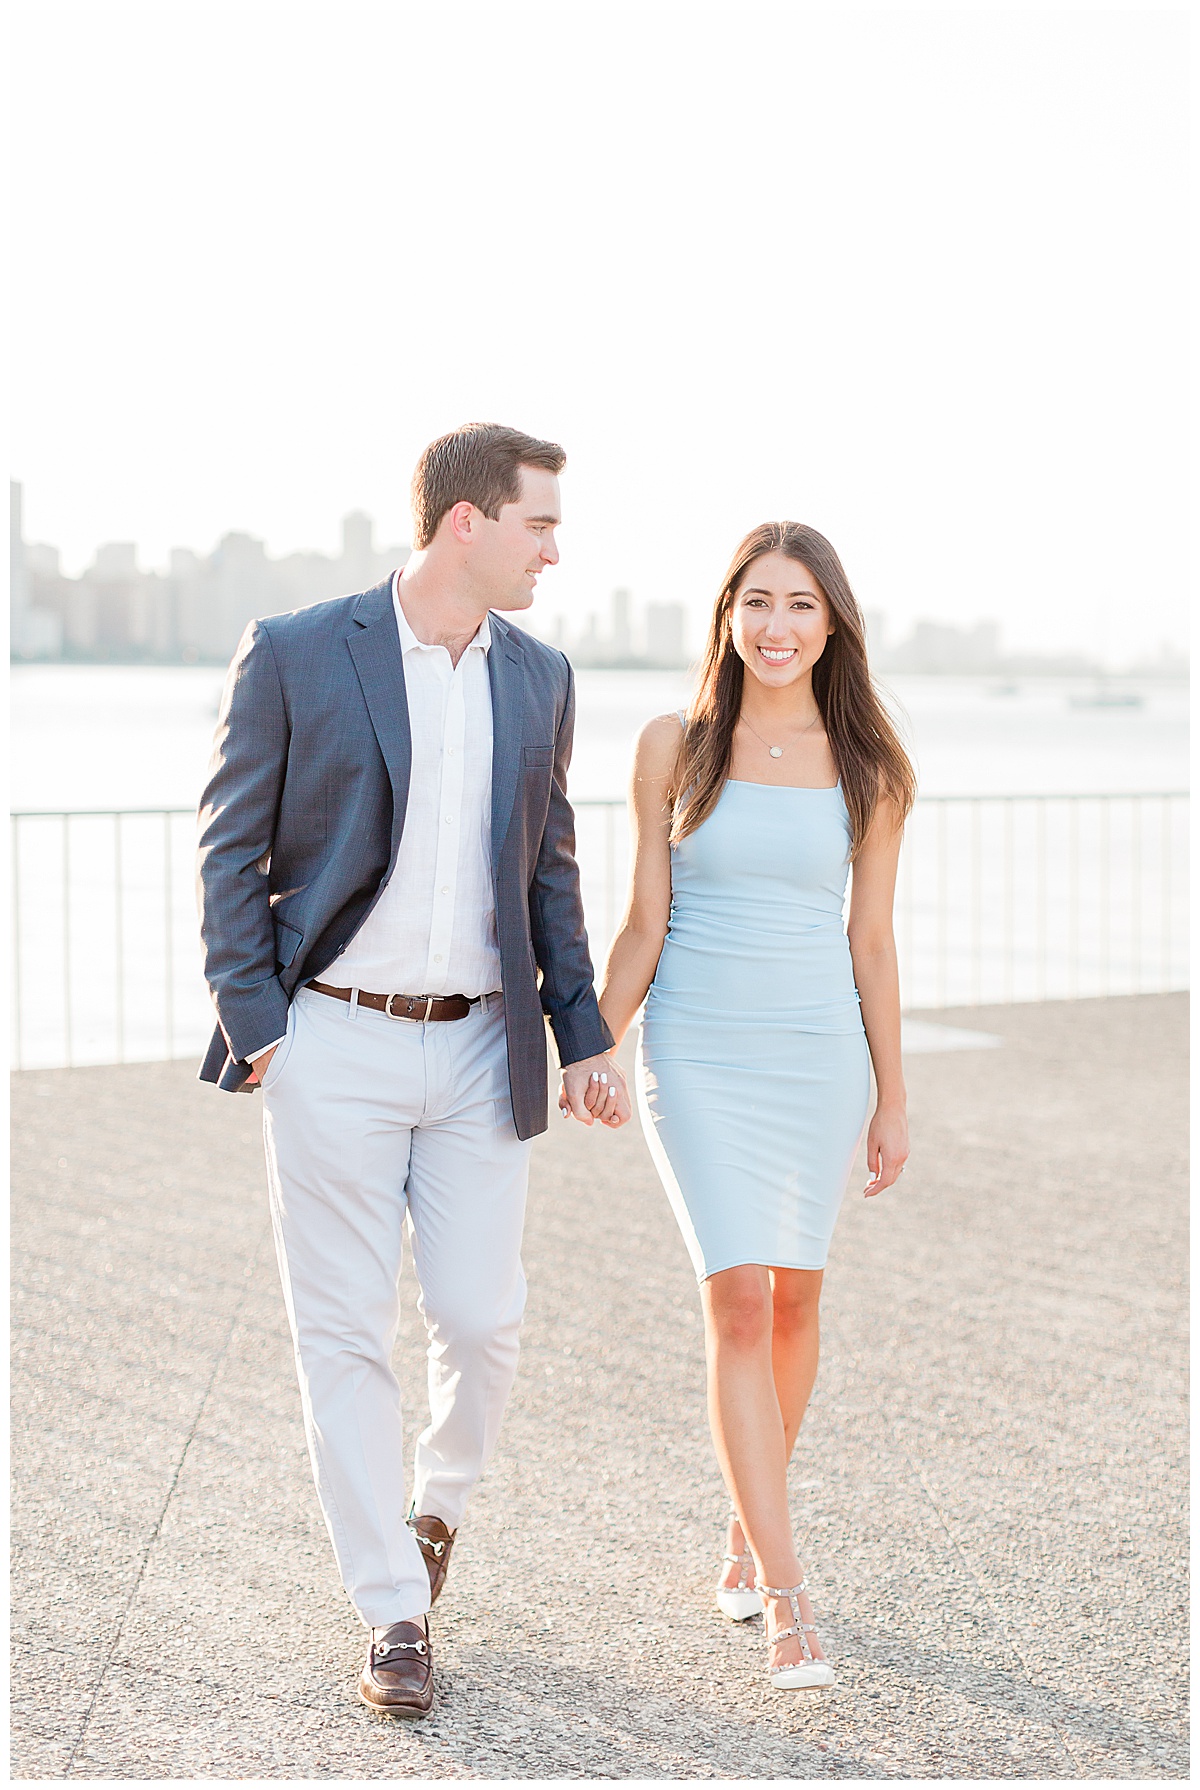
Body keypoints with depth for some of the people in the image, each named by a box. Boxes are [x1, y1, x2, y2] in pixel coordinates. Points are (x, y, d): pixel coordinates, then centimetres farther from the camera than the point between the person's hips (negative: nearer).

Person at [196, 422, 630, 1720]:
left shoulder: (538, 677, 8)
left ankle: (436, 1498, 33)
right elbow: (230, 849, -2)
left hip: (480, 1048, 4)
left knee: (483, 1319, 2)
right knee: (344, 1333, 0)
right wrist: (251, 1023, -8)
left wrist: (584, 1036, 10)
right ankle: (394, 1614, 10)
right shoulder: (295, 653, -6)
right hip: (333, 1043, -3)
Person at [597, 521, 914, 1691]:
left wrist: (891, 1099, 9)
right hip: (697, 1057, -2)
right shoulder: (674, 749, -1)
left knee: (793, 1298, 9)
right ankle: (785, 1596, -11)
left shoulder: (866, 769, 2)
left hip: (819, 1055, 2)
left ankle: (748, 1530, 31)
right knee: (738, 1301, -11)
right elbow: (642, 924, 1)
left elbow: (871, 941, 7)